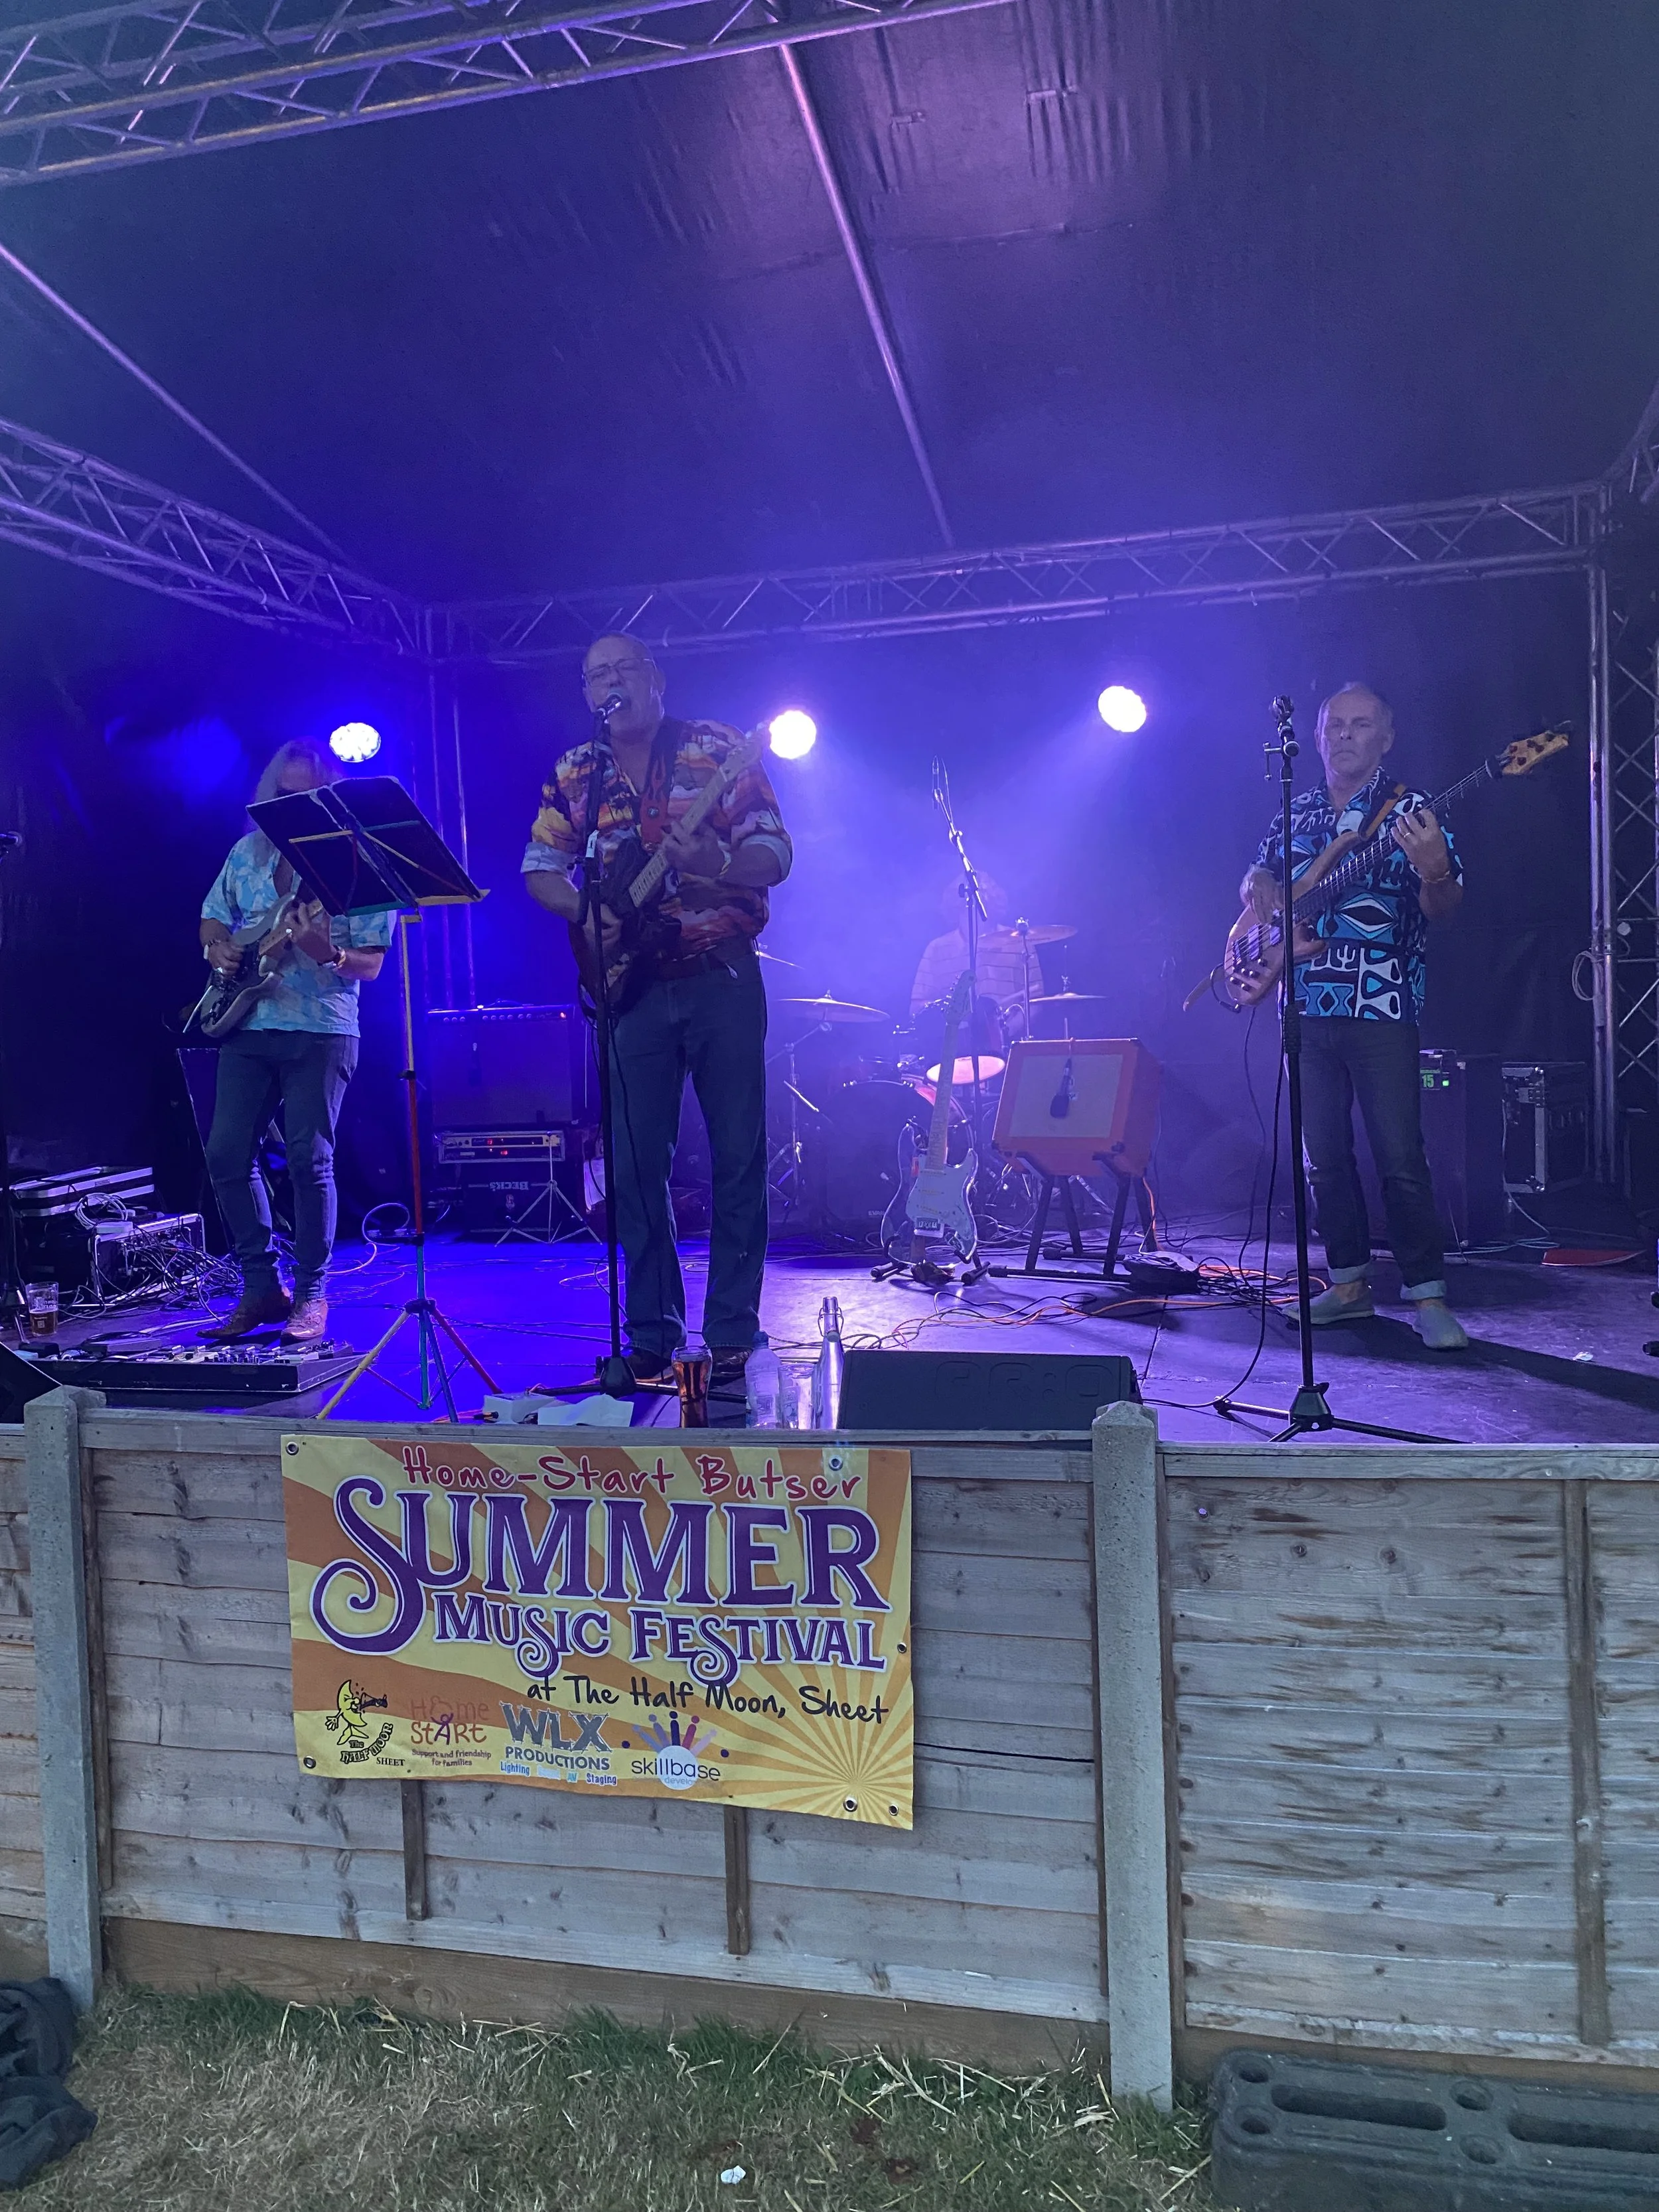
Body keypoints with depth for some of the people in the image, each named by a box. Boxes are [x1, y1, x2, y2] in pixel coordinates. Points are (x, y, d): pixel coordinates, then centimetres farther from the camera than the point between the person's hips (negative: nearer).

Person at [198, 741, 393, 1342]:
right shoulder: (248, 853, 12)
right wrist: (217, 949, 2)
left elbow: (372, 966, -6)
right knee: (227, 1154, 2)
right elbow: (211, 918, 25)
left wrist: (330, 956, -26)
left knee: (309, 1159, -6)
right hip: (247, 1026, 5)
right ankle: (261, 1286, 15)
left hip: (321, 1029, -5)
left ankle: (311, 1292, 8)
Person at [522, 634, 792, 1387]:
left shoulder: (718, 751, 0)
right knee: (634, 1164, 3)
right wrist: (586, 912, -7)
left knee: (738, 1157, -1)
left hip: (721, 979, -3)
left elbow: (776, 854, -5)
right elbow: (540, 869, 13)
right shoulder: (574, 773, 10)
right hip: (630, 985, 3)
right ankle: (653, 1331, 14)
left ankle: (733, 1334, 10)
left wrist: (718, 863, -26)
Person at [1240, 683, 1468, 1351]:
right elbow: (1257, 876, 25)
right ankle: (1349, 1282, 22)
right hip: (1307, 1007, 5)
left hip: (1381, 1008, -5)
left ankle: (1428, 1296, 2)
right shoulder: (1297, 812, 15)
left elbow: (1444, 909, -7)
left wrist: (1435, 873, -30)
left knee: (1400, 1157, -7)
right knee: (1324, 1155, 10)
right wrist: (1262, 889, 1)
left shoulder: (1408, 810, 0)